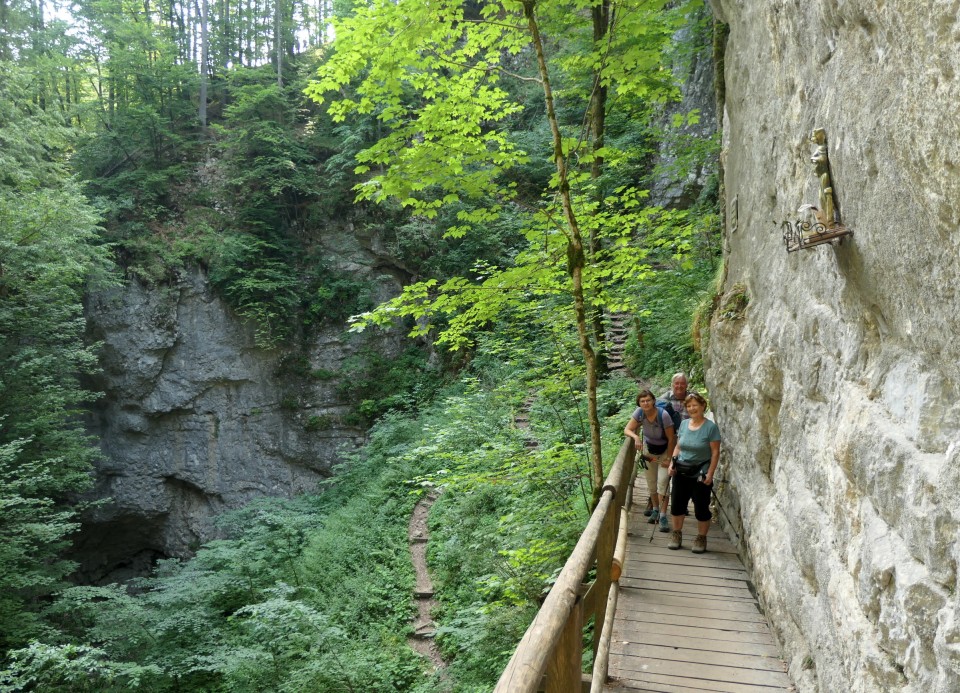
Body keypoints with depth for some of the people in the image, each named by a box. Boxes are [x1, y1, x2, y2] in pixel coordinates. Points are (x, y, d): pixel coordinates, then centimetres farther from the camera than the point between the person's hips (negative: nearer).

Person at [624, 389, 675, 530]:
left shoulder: (663, 415, -31)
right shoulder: (639, 412, -20)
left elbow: (671, 438, -22)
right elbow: (627, 430, -19)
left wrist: (668, 459, -17)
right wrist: (636, 437, -40)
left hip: (665, 450, -4)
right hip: (649, 450, 4)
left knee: (662, 482, -14)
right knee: (651, 482, 13)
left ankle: (663, 516, -9)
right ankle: (655, 510, 32)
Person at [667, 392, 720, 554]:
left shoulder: (710, 427, -11)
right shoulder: (684, 424, 5)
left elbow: (715, 453, -11)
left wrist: (710, 474, -16)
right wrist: (672, 463, 2)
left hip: (700, 474, -5)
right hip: (681, 472, 5)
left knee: (701, 508, 3)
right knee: (677, 504, 10)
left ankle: (701, 538, 20)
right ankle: (677, 534, 26)